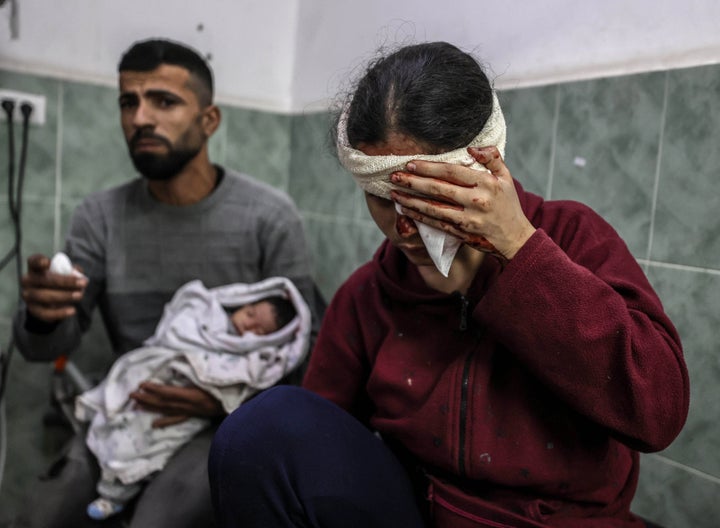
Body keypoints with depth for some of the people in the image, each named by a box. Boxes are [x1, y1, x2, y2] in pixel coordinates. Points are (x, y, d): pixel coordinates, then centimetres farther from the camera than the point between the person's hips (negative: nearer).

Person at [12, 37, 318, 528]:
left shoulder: (270, 216, -11)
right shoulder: (99, 216, 1)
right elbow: (47, 347, 1)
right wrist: (41, 317, -23)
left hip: (230, 419, -3)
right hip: (125, 413, 4)